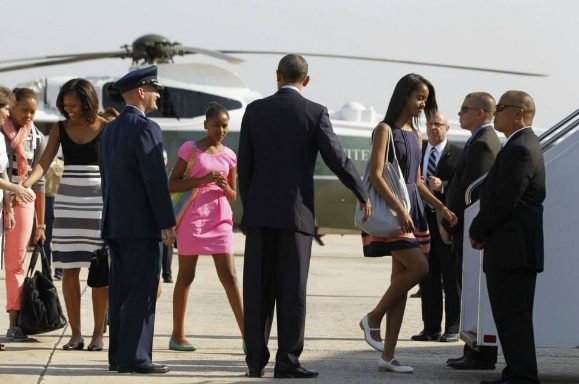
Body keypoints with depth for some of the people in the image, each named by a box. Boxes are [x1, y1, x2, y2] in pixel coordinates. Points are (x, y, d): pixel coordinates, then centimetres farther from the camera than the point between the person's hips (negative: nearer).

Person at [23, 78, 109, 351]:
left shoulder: (106, 128, -1)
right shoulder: (60, 129, 5)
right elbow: (44, 164, -1)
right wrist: (24, 185, -19)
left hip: (99, 201, -2)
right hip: (67, 201, 2)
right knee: (69, 269, 0)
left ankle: (98, 333, 2)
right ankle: (75, 334, 5)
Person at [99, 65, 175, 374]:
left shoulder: (109, 130, 15)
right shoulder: (145, 128, -12)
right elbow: (156, 180, -16)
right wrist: (167, 223, -13)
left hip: (115, 224, 9)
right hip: (141, 224, -9)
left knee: (120, 291, 9)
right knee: (141, 292, -7)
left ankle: (118, 355, 11)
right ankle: (133, 357, -10)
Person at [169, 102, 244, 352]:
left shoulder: (229, 155, 9)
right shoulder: (190, 149, -2)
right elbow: (172, 184, -6)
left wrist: (225, 187, -8)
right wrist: (203, 180, -17)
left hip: (220, 219, 3)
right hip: (193, 217, -3)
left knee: (229, 276, -3)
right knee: (186, 275, 3)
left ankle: (246, 336, -8)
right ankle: (177, 335, 11)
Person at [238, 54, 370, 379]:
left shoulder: (255, 110, 4)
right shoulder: (315, 113, -4)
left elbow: (244, 164, 6)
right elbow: (337, 159, -5)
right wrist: (363, 195, 8)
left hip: (259, 211, 3)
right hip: (296, 212, -3)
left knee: (259, 288, 5)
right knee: (292, 288, 0)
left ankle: (256, 359, 5)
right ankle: (287, 361, -1)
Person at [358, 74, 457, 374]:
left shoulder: (416, 135, 17)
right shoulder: (385, 130, -6)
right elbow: (376, 175, -15)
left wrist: (440, 207, 10)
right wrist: (399, 210, -23)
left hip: (412, 210, 8)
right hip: (390, 209, -8)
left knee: (401, 279, 3)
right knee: (419, 267, -19)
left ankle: (388, 356, 3)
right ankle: (373, 318, 0)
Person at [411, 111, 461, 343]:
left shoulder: (458, 155, -1)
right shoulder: (418, 154, 15)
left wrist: (442, 186, -23)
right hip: (424, 221, 5)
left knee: (451, 279, 0)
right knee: (428, 278, 7)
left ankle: (452, 329, 4)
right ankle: (431, 328, 11)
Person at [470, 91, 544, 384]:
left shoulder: (519, 150, -15)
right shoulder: (523, 145, 19)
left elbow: (504, 200, -21)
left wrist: (477, 232, -9)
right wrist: (482, 232, 12)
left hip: (512, 248, -11)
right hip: (515, 248, 11)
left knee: (513, 315, -9)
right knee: (512, 315, 13)